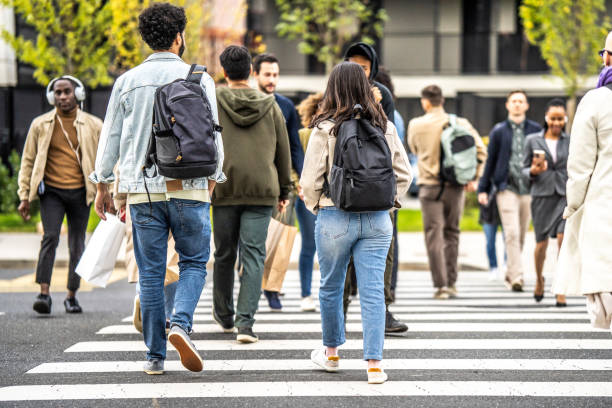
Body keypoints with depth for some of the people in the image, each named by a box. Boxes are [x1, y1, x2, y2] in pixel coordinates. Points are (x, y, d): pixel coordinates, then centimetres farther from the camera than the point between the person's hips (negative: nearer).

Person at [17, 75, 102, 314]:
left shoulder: (93, 125, 6)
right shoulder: (40, 125, 6)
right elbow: (28, 161, 10)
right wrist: (24, 196, 5)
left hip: (80, 193, 1)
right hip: (51, 191, -1)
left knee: (77, 245, 4)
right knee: (50, 237, -17)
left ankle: (72, 296, 16)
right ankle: (44, 294, -19)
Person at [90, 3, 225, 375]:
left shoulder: (128, 81, 5)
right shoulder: (199, 79, -1)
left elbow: (111, 137, 8)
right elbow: (212, 135, 1)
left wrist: (103, 186, 16)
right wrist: (211, 178, 14)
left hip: (143, 190, 2)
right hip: (189, 187, -2)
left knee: (151, 273, 7)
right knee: (194, 263, 10)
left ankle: (155, 356, 7)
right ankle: (181, 324, -14)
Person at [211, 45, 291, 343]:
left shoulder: (211, 102, 0)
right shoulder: (270, 106, 7)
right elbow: (283, 151, 12)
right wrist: (284, 190, 20)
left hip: (224, 189, 0)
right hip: (262, 190, 0)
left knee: (224, 254, 13)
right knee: (253, 256, -2)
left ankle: (224, 315, 30)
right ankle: (245, 322, -12)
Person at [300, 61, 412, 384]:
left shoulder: (325, 129, -8)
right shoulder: (385, 127, 2)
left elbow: (310, 180, -8)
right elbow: (404, 174, 7)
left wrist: (315, 206, 9)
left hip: (335, 218, -2)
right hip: (377, 220, 2)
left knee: (330, 287, 16)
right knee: (373, 291, 2)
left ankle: (331, 353, 31)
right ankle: (374, 364, -3)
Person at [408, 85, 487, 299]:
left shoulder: (416, 125, -3)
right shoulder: (460, 124, 0)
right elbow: (480, 150, -2)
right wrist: (474, 178, 4)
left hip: (430, 186, -2)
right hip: (455, 186, 2)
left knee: (434, 235, 0)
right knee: (451, 233, 14)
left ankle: (441, 285, -7)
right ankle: (451, 283, 16)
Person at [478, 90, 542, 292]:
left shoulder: (536, 130, 9)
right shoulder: (499, 131, 6)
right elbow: (490, 161, 8)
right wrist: (483, 189, 5)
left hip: (529, 189, 2)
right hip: (506, 188, -2)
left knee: (521, 236, 7)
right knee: (512, 233, -14)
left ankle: (510, 274, 22)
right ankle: (516, 276, -18)